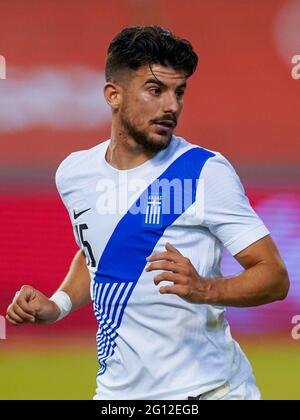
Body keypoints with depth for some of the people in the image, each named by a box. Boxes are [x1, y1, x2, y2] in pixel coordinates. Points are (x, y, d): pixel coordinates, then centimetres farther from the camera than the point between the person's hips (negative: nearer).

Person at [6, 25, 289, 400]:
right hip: (117, 389, 5)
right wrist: (56, 306, 6)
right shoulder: (75, 173, 3)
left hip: (204, 388, -4)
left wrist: (206, 290, -30)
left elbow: (275, 277, -13)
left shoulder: (206, 171, -12)